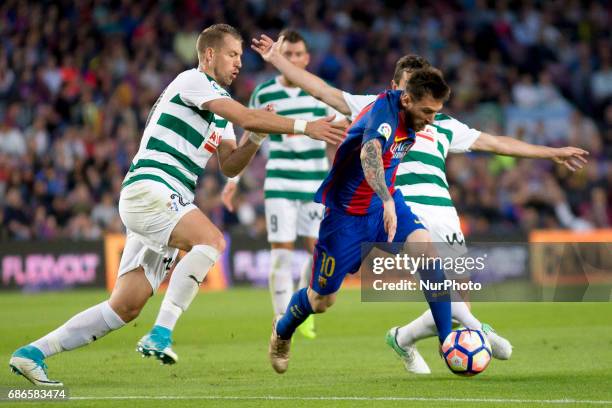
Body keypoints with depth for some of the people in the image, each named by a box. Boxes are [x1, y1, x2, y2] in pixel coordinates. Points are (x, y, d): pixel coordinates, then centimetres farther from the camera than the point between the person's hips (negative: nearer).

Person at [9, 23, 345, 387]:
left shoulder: (220, 108, 22)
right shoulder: (192, 81, -6)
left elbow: (230, 166, 20)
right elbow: (246, 117, -18)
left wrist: (255, 139, 2)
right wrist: (305, 127, -17)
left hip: (167, 206, 9)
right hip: (148, 190, -9)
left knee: (125, 308, 3)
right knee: (211, 240, -30)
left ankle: (32, 353, 6)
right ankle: (161, 334, -31)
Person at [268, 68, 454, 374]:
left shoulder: (408, 115, -3)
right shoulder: (385, 110, -29)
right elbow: (369, 153, -50)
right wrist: (387, 202, -63)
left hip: (384, 202, 6)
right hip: (345, 211, -6)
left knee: (426, 248, -22)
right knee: (322, 300, 5)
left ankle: (448, 341, -17)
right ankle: (282, 331, 40)